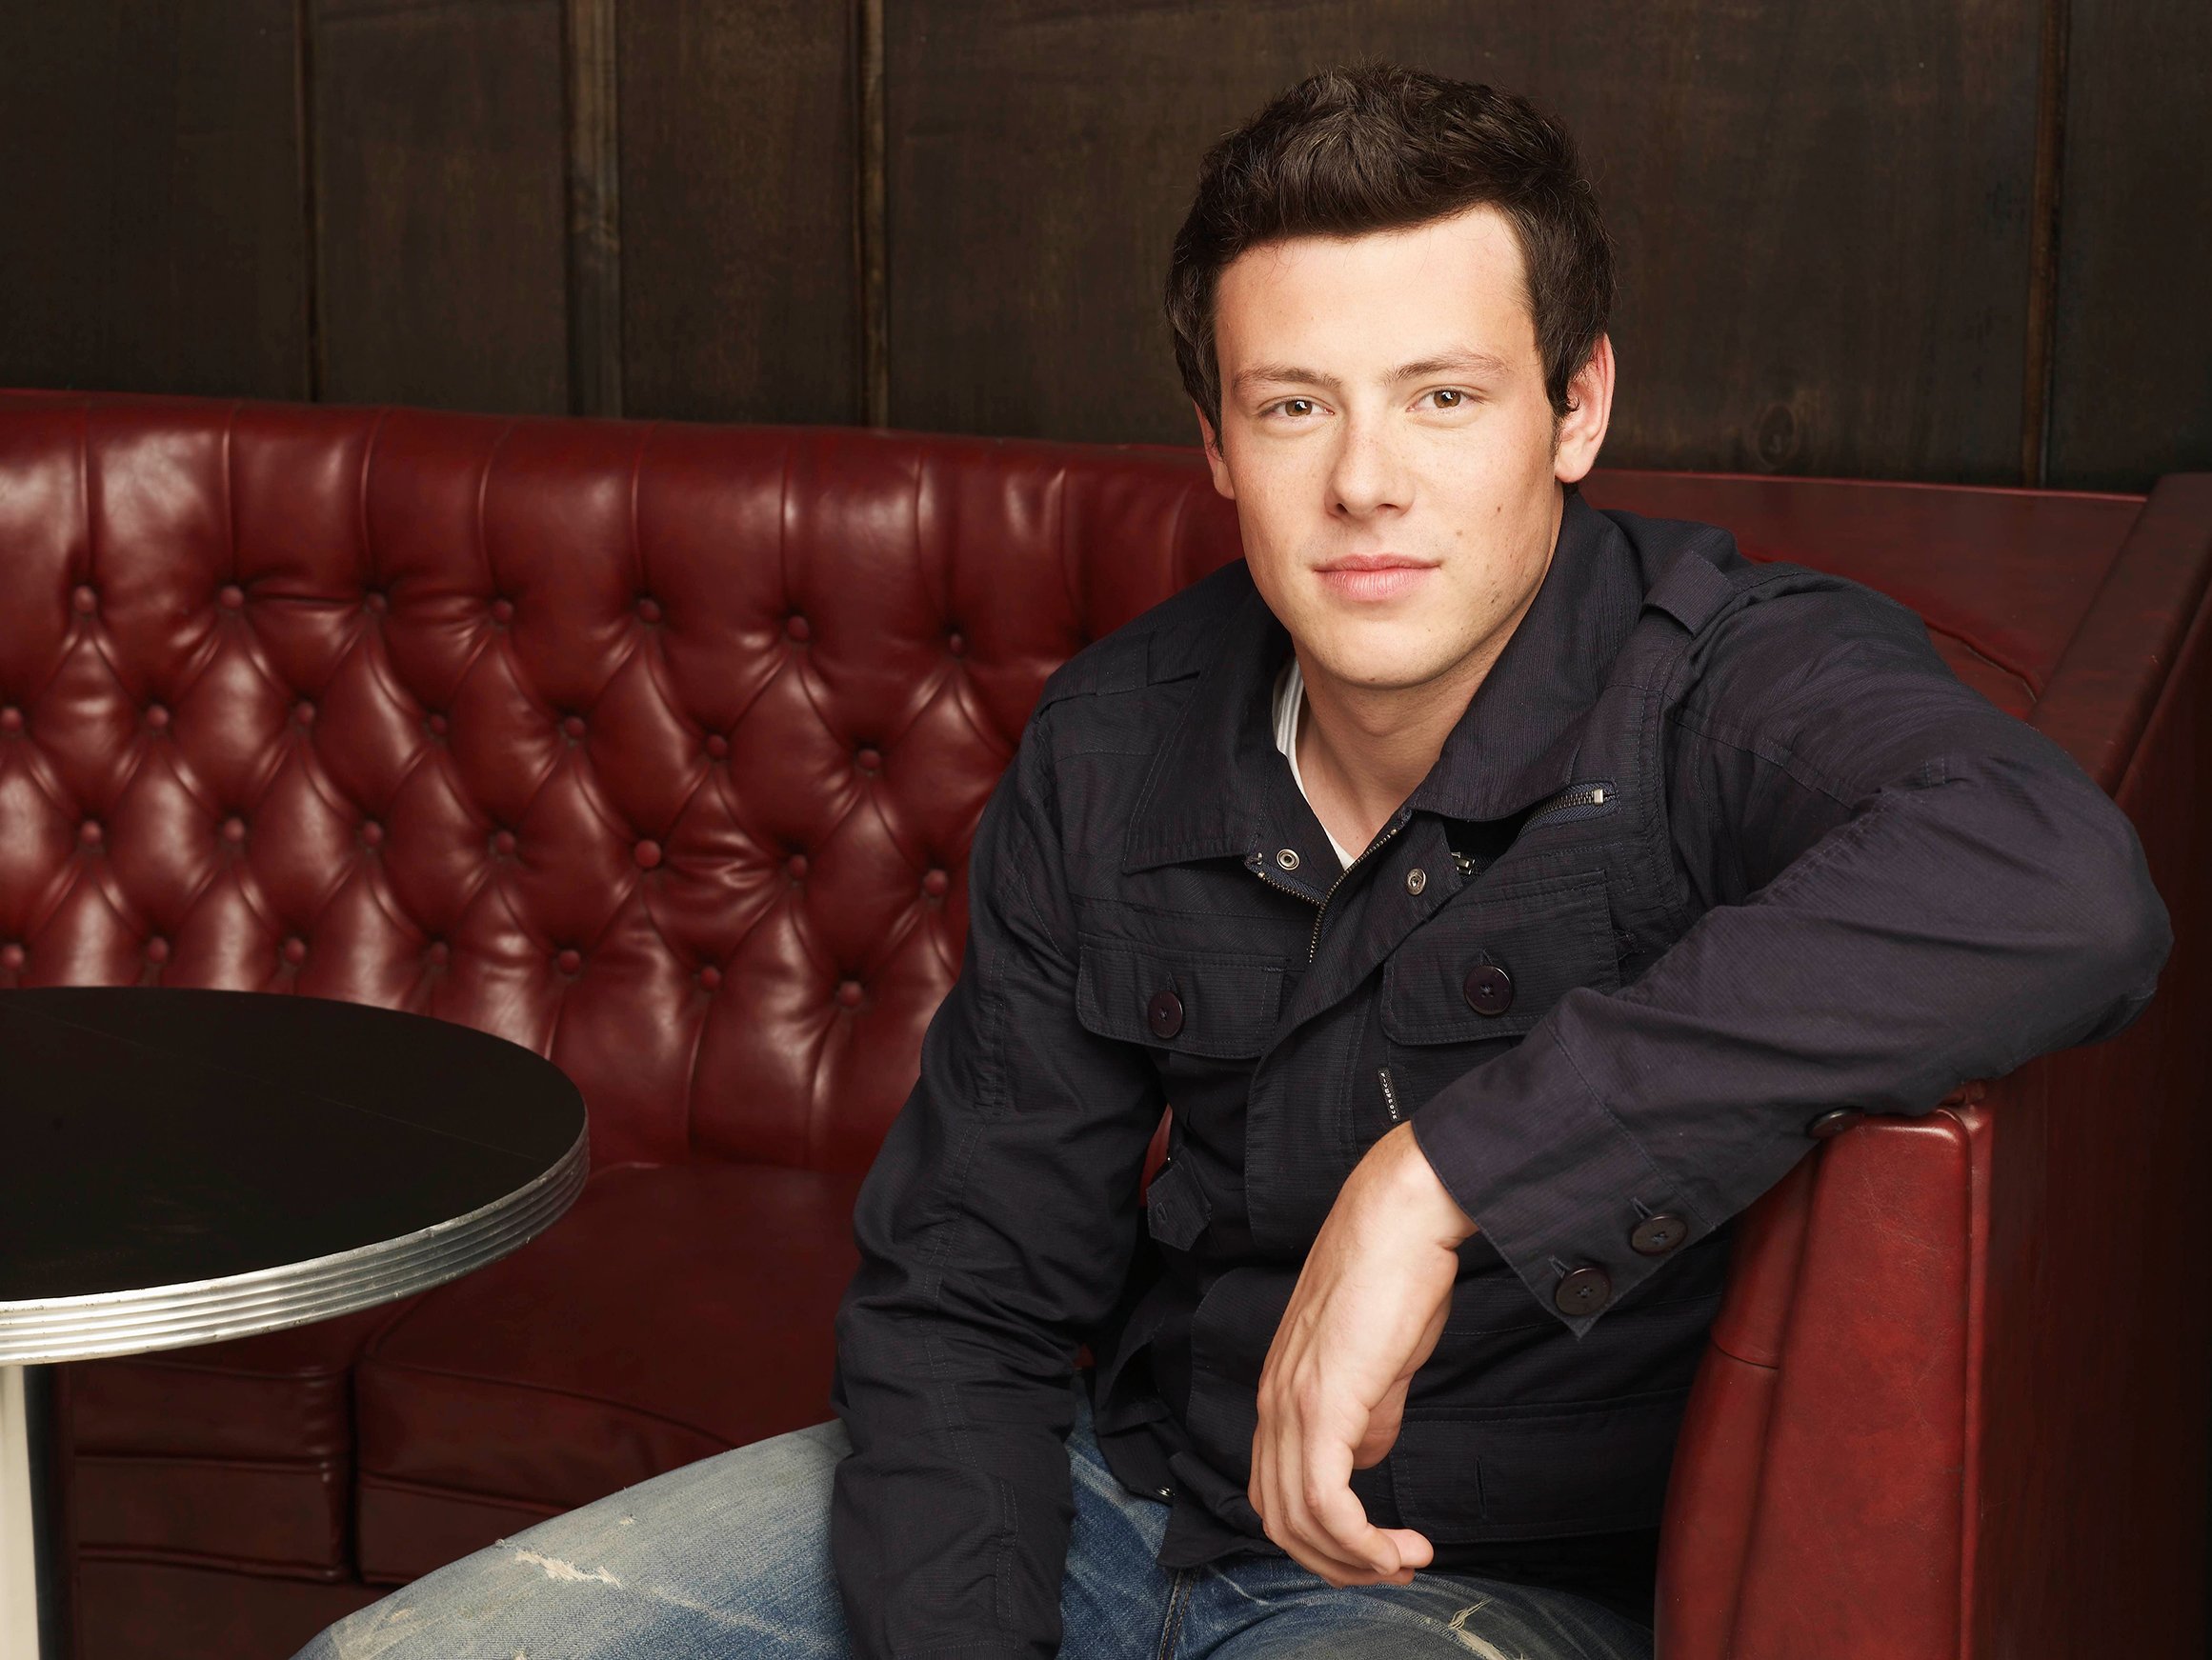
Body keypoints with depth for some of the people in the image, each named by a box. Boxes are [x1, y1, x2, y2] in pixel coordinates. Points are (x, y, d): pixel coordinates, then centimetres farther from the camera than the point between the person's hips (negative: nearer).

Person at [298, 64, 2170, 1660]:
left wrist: (1442, 1174, -42)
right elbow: (960, 1290, 4)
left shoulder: (1731, 682, -19)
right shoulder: (1117, 745, -1)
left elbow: (2062, 888, -44)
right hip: (1122, 1479, 5)